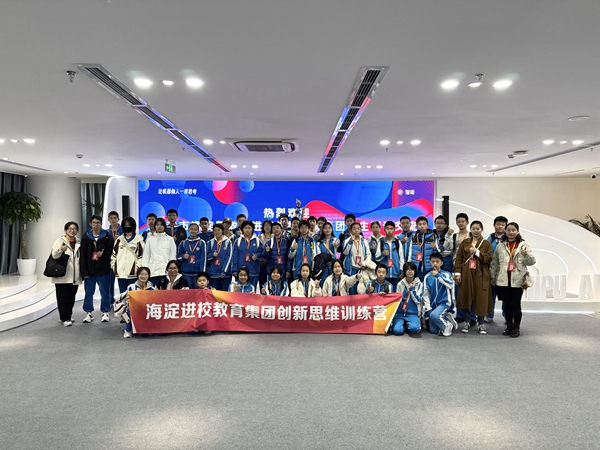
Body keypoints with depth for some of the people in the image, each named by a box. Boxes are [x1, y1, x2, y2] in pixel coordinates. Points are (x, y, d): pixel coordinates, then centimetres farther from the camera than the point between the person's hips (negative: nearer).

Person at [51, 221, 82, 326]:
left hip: (74, 276, 5)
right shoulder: (60, 241, 0)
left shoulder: (79, 243, 14)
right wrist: (60, 250, -31)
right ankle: (65, 318, 0)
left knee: (71, 297, 10)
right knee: (63, 297, -3)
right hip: (62, 275, -5)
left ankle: (68, 316, 22)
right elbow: (54, 255, -11)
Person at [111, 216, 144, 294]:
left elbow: (142, 255, -4)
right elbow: (114, 254, 17)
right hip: (120, 273, 5)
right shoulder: (119, 240, 15)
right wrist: (113, 266, 7)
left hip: (133, 273, -4)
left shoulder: (139, 240, 0)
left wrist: (137, 267, -11)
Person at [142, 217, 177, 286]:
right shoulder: (150, 239, 11)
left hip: (166, 272, -1)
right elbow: (146, 255, 10)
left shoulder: (170, 239, 7)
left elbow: (173, 256, 6)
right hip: (153, 271, 1)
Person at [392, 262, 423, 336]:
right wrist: (406, 291, -8)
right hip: (400, 312, 1)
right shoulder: (400, 284, 5)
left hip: (413, 313, -1)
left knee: (414, 328, -32)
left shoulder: (419, 284, 1)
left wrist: (412, 289, -13)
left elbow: (418, 300, -5)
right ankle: (403, 323, 11)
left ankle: (408, 324, 4)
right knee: (397, 330, -24)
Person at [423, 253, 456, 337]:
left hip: (444, 302, -3)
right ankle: (445, 320, 24)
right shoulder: (427, 276, 1)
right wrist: (428, 308, -3)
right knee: (433, 331, -1)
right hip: (432, 304, 3)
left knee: (434, 315, -33)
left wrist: (438, 275, -26)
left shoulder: (446, 274, -4)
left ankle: (448, 326, -5)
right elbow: (426, 294, 3)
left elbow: (451, 285, -25)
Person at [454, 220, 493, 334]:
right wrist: (457, 272, -4)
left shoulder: (487, 243, 6)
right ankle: (466, 322, 17)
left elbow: (489, 259, -5)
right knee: (466, 297, 4)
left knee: (481, 299, 0)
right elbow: (458, 258, 5)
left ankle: (480, 323, 14)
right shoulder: (464, 243, 9)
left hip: (480, 275, -1)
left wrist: (477, 252, -13)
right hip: (466, 274, 1)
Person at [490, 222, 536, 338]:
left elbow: (532, 261, -1)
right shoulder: (500, 245, 9)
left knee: (516, 304, 0)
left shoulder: (523, 245, 3)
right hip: (503, 280, 2)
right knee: (507, 304, 9)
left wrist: (526, 255, -21)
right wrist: (493, 276, 13)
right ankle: (509, 326, 21)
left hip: (517, 280, -2)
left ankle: (516, 327, 13)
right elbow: (495, 262, 13)